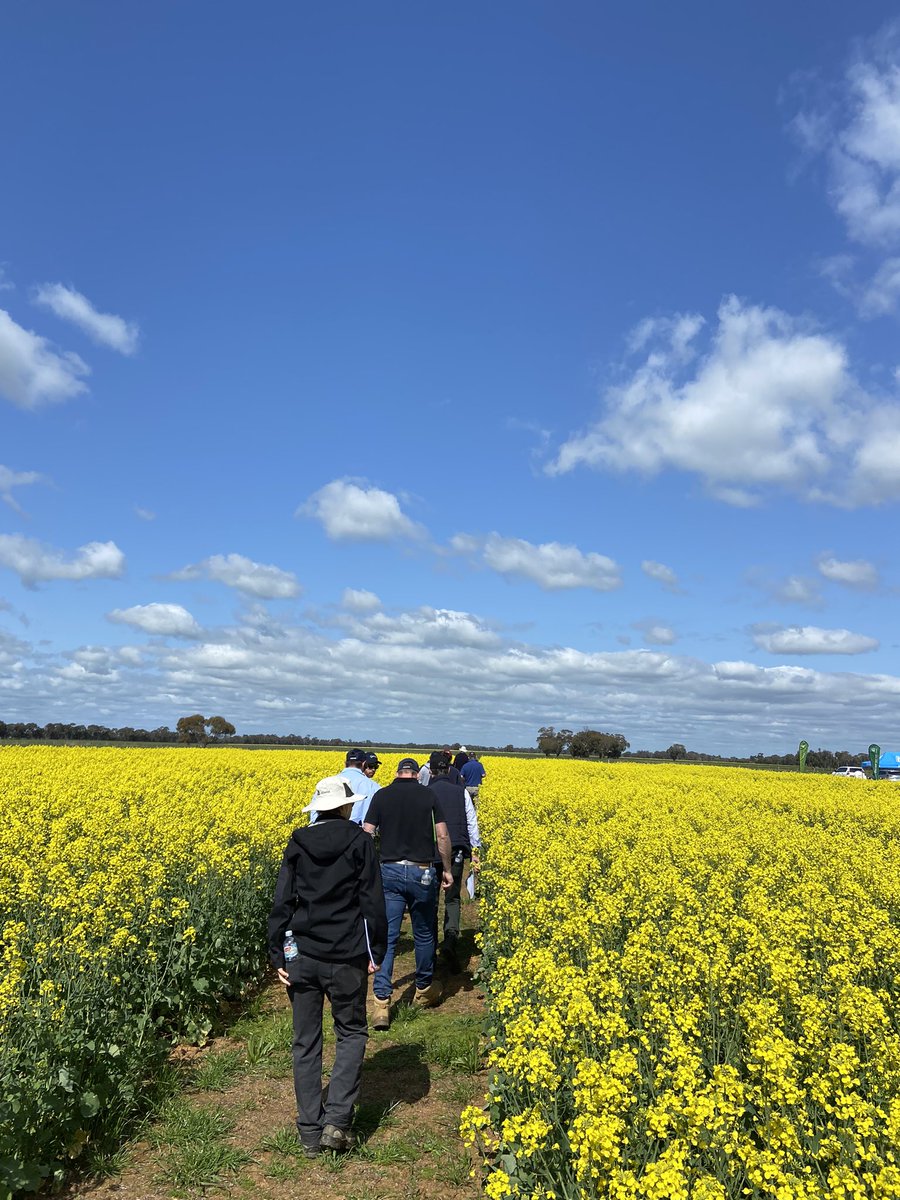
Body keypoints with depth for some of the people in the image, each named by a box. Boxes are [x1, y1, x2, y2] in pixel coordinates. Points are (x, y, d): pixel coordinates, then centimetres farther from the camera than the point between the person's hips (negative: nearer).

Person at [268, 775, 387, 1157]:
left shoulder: (297, 842, 3)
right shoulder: (360, 841, -5)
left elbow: (281, 901, 1)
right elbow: (372, 901, -7)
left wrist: (278, 956, 5)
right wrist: (376, 952, 1)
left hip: (301, 954, 3)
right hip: (346, 956, -2)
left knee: (306, 1041, 12)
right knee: (351, 1033, 15)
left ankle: (310, 1133, 17)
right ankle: (337, 1120, 2)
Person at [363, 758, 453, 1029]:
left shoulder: (381, 796, 2)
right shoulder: (430, 795, 0)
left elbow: (366, 835, -3)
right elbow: (442, 836, -4)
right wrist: (446, 869, 8)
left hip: (389, 871, 0)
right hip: (422, 872, 0)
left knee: (386, 937, 1)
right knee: (424, 934, 18)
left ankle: (382, 1004, -7)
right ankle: (424, 990, 35)